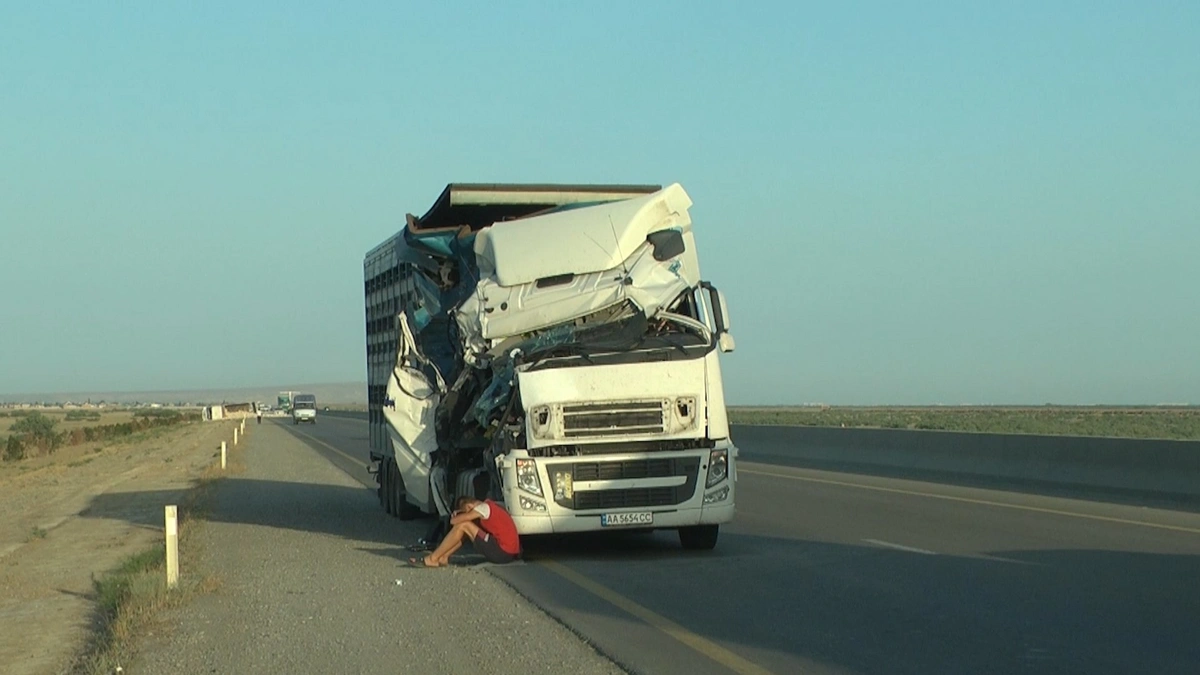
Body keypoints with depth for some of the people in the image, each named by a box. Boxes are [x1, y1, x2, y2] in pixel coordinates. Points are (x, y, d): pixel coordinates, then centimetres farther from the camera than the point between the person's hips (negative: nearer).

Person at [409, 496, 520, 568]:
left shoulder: (484, 507, -12)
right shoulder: (488, 505, 16)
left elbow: (454, 521, -15)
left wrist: (455, 516, 7)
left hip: (502, 552, -9)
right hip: (509, 552, 9)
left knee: (462, 526, -9)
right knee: (466, 530, 14)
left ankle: (432, 559, -4)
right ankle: (443, 557, 10)